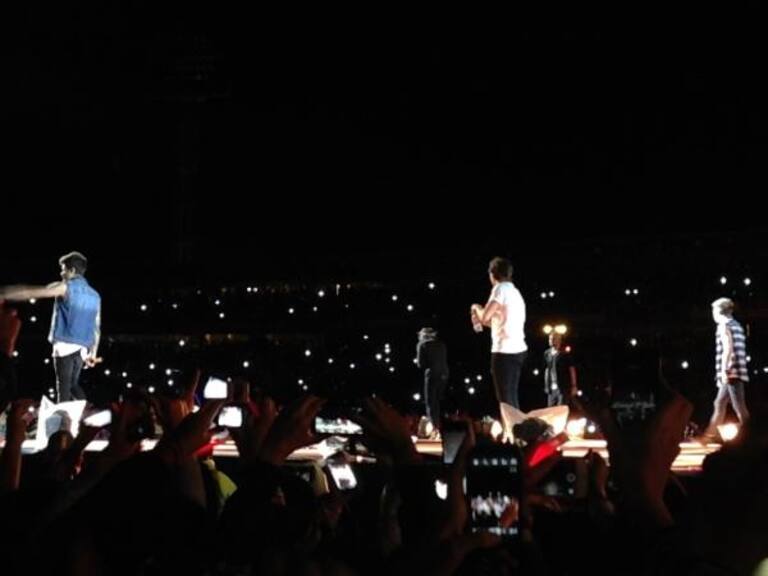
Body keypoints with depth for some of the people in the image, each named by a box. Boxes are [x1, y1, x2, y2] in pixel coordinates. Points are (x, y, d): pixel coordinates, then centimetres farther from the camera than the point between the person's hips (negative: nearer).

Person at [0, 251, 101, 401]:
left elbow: (30, 292, -7)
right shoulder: (95, 296, 15)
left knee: (64, 388, -3)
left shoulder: (66, 287, -4)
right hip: (82, 349, 6)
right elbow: (96, 327, 15)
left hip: (65, 346, -6)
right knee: (73, 385, 18)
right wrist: (93, 353, 19)